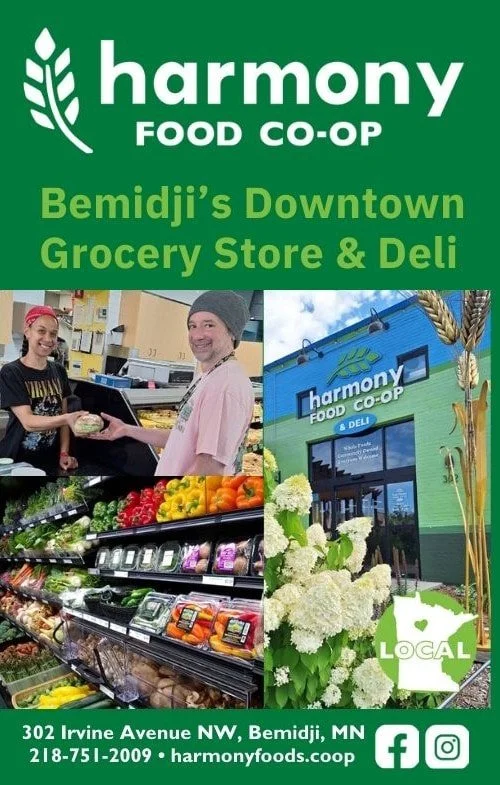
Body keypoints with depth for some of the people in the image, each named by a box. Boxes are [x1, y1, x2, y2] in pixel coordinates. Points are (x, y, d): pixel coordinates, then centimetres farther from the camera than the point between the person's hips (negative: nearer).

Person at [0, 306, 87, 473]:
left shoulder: (59, 371, 4)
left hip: (51, 460, 5)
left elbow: (62, 415, 8)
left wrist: (64, 454, -5)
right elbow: (28, 422, -22)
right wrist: (67, 419, -37)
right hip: (16, 462, -5)